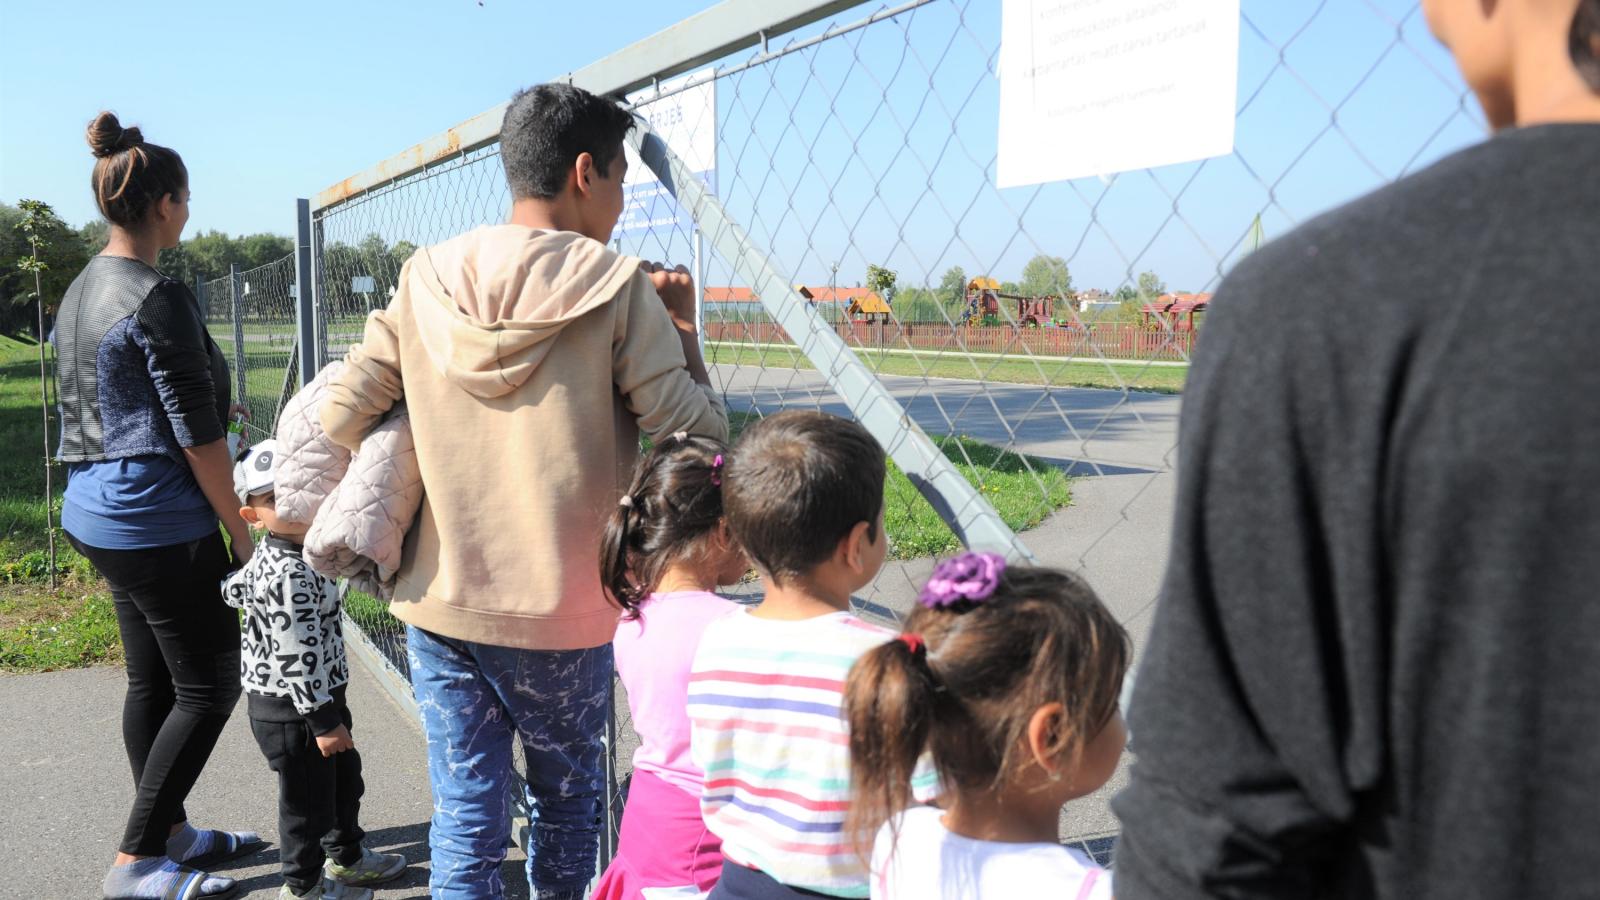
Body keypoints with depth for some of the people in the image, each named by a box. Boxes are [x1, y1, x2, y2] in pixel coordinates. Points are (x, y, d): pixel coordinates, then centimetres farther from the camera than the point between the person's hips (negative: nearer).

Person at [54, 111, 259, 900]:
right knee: (209, 685, 1)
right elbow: (198, 438, -17)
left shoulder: (81, 289, 11)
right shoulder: (157, 299, -18)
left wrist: (206, 405, 21)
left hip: (97, 512, 10)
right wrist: (242, 533, -11)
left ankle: (170, 832, 30)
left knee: (152, 680, 17)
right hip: (157, 521, -10)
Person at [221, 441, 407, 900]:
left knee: (344, 777, 25)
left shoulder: (274, 556, 4)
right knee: (308, 794, 8)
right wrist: (324, 720, -23)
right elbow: (297, 656, -29)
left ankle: (347, 856, 45)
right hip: (293, 708, -10)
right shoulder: (290, 577, -29)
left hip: (319, 695, 10)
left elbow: (233, 591, 22)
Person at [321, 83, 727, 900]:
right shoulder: (617, 289, -12)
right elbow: (697, 439, -13)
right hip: (563, 613, -3)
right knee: (565, 798, 21)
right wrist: (682, 332, 1)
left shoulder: (426, 279, 1)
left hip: (439, 601, 3)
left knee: (465, 817, 12)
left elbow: (341, 416, 0)